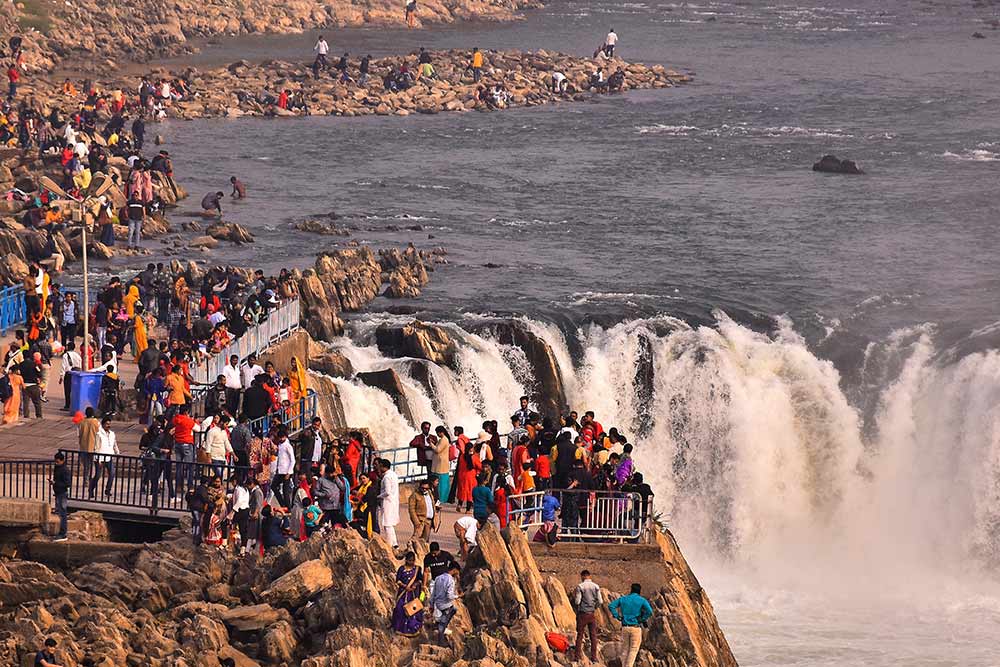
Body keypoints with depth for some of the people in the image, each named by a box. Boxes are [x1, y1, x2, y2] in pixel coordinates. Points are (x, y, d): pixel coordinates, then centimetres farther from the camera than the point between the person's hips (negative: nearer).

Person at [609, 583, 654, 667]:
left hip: (625, 627, 3)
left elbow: (611, 606, 1)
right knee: (633, 650, 2)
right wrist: (643, 619, -2)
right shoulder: (642, 600, -2)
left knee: (625, 650, 13)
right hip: (636, 628, -3)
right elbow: (650, 612, -17)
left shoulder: (623, 599, 8)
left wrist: (618, 617, 3)